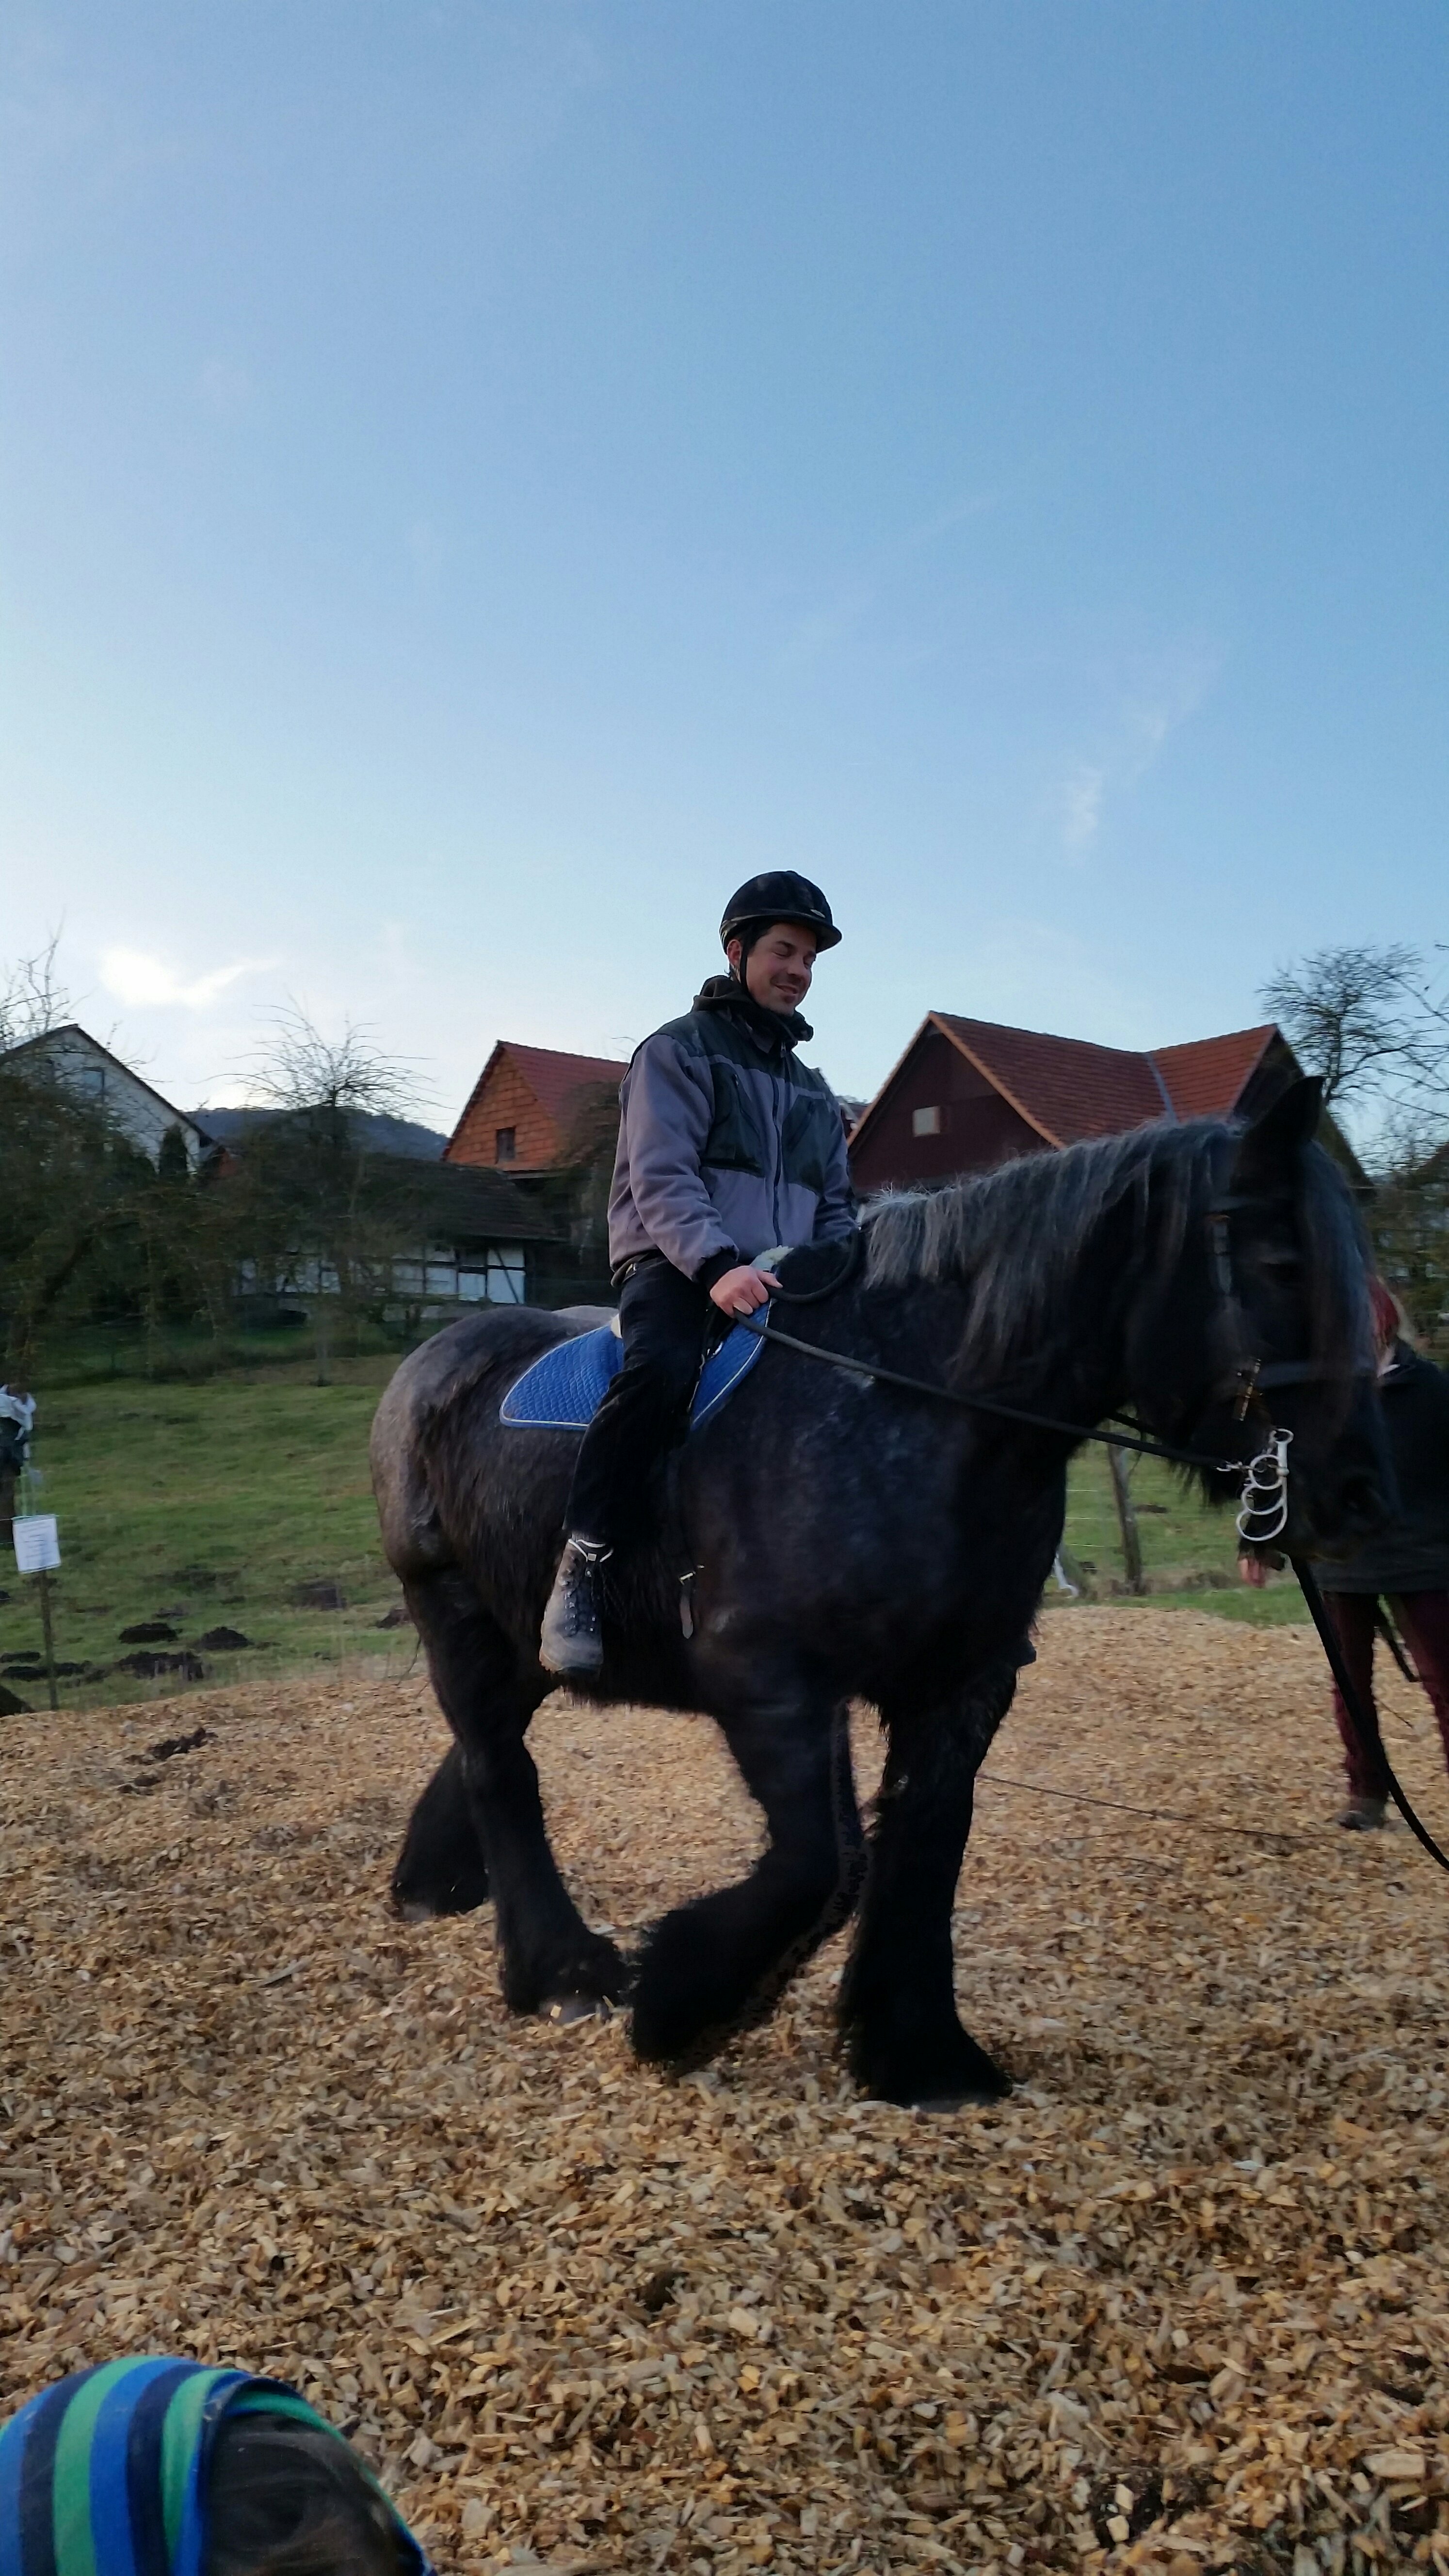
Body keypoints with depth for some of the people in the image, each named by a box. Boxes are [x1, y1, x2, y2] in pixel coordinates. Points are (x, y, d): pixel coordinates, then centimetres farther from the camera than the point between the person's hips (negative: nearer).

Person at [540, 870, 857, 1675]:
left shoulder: (812, 1088, 23)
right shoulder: (679, 1050, 3)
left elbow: (835, 1209, 24)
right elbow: (662, 1181, -11)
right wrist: (718, 1265, -27)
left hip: (784, 1284, 7)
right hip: (675, 1269, -7)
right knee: (662, 1369, -37)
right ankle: (581, 1568, -27)